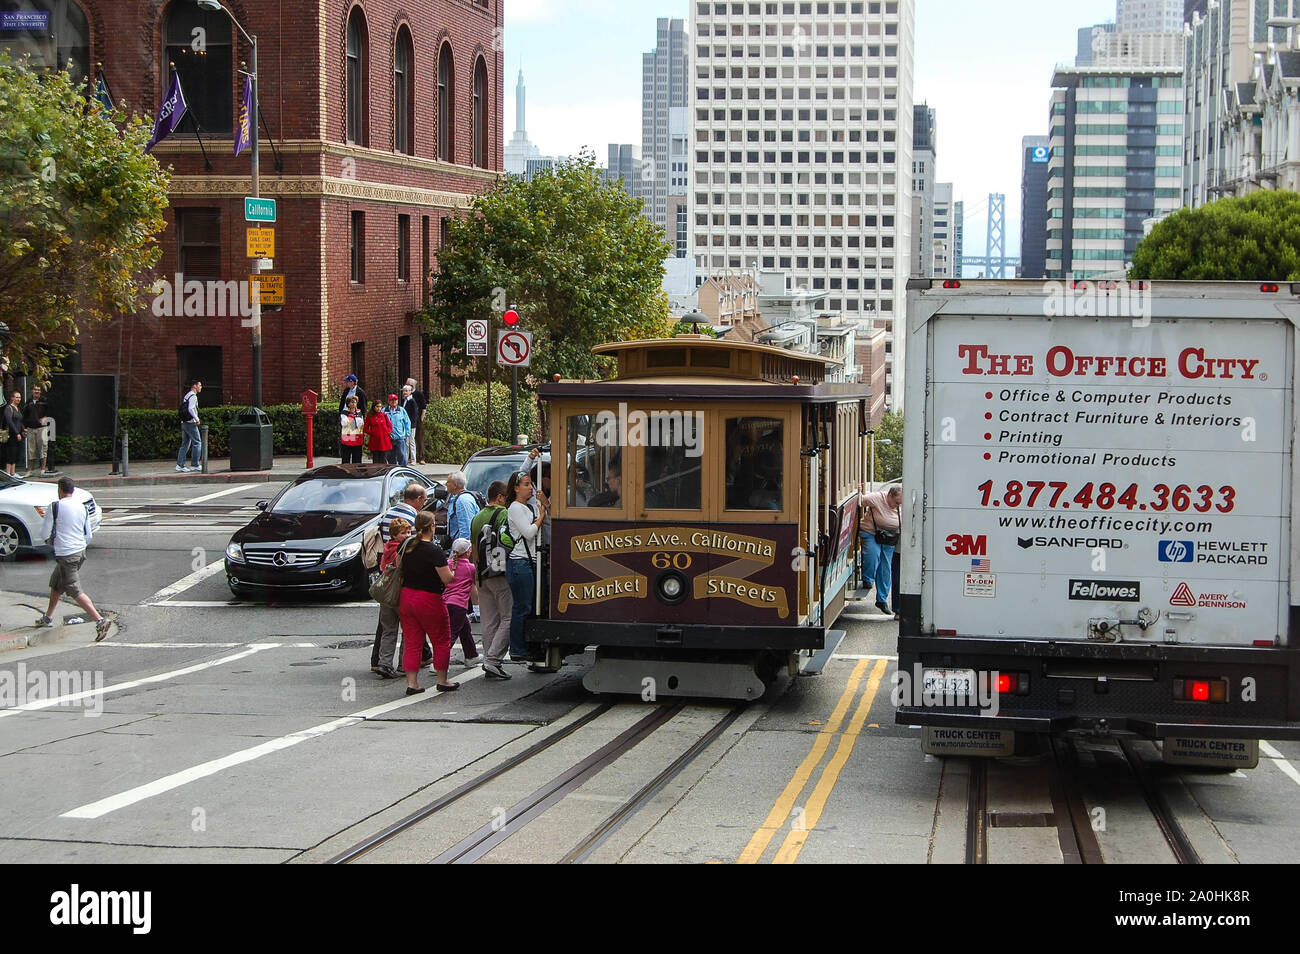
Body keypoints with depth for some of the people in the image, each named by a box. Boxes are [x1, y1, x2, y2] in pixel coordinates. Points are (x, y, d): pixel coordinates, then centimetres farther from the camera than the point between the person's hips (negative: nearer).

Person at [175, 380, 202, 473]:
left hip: (183, 423, 9)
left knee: (185, 444, 10)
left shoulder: (186, 395, 18)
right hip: (191, 423, -9)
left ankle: (180, 465, 6)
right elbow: (191, 409, -22)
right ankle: (195, 465, -3)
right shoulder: (193, 396, -11)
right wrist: (197, 419, -15)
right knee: (197, 443, -3)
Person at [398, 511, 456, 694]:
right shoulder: (435, 551, -17)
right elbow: (447, 579, -17)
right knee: (442, 641, 10)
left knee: (411, 643, 8)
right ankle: (442, 681, 15)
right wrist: (454, 569, 1)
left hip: (405, 597, 6)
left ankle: (411, 683, 5)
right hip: (429, 601, -6)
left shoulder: (406, 547, 2)